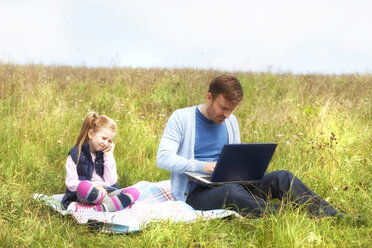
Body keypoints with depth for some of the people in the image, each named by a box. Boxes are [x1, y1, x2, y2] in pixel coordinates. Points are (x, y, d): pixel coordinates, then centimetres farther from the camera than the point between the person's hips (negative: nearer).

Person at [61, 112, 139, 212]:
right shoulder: (75, 154, 1)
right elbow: (71, 183, -6)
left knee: (134, 192, -20)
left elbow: (111, 182, 5)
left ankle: (98, 209, -36)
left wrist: (109, 156, 2)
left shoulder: (105, 155, 15)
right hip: (83, 197, -5)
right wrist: (93, 187, -19)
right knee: (83, 186, -40)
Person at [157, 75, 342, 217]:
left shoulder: (230, 121, 15)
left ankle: (333, 216, -28)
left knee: (282, 177, -16)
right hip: (196, 193, -5)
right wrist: (202, 166, -25)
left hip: (229, 185, 6)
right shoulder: (181, 118, -4)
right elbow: (163, 158, -13)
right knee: (232, 191, -40)